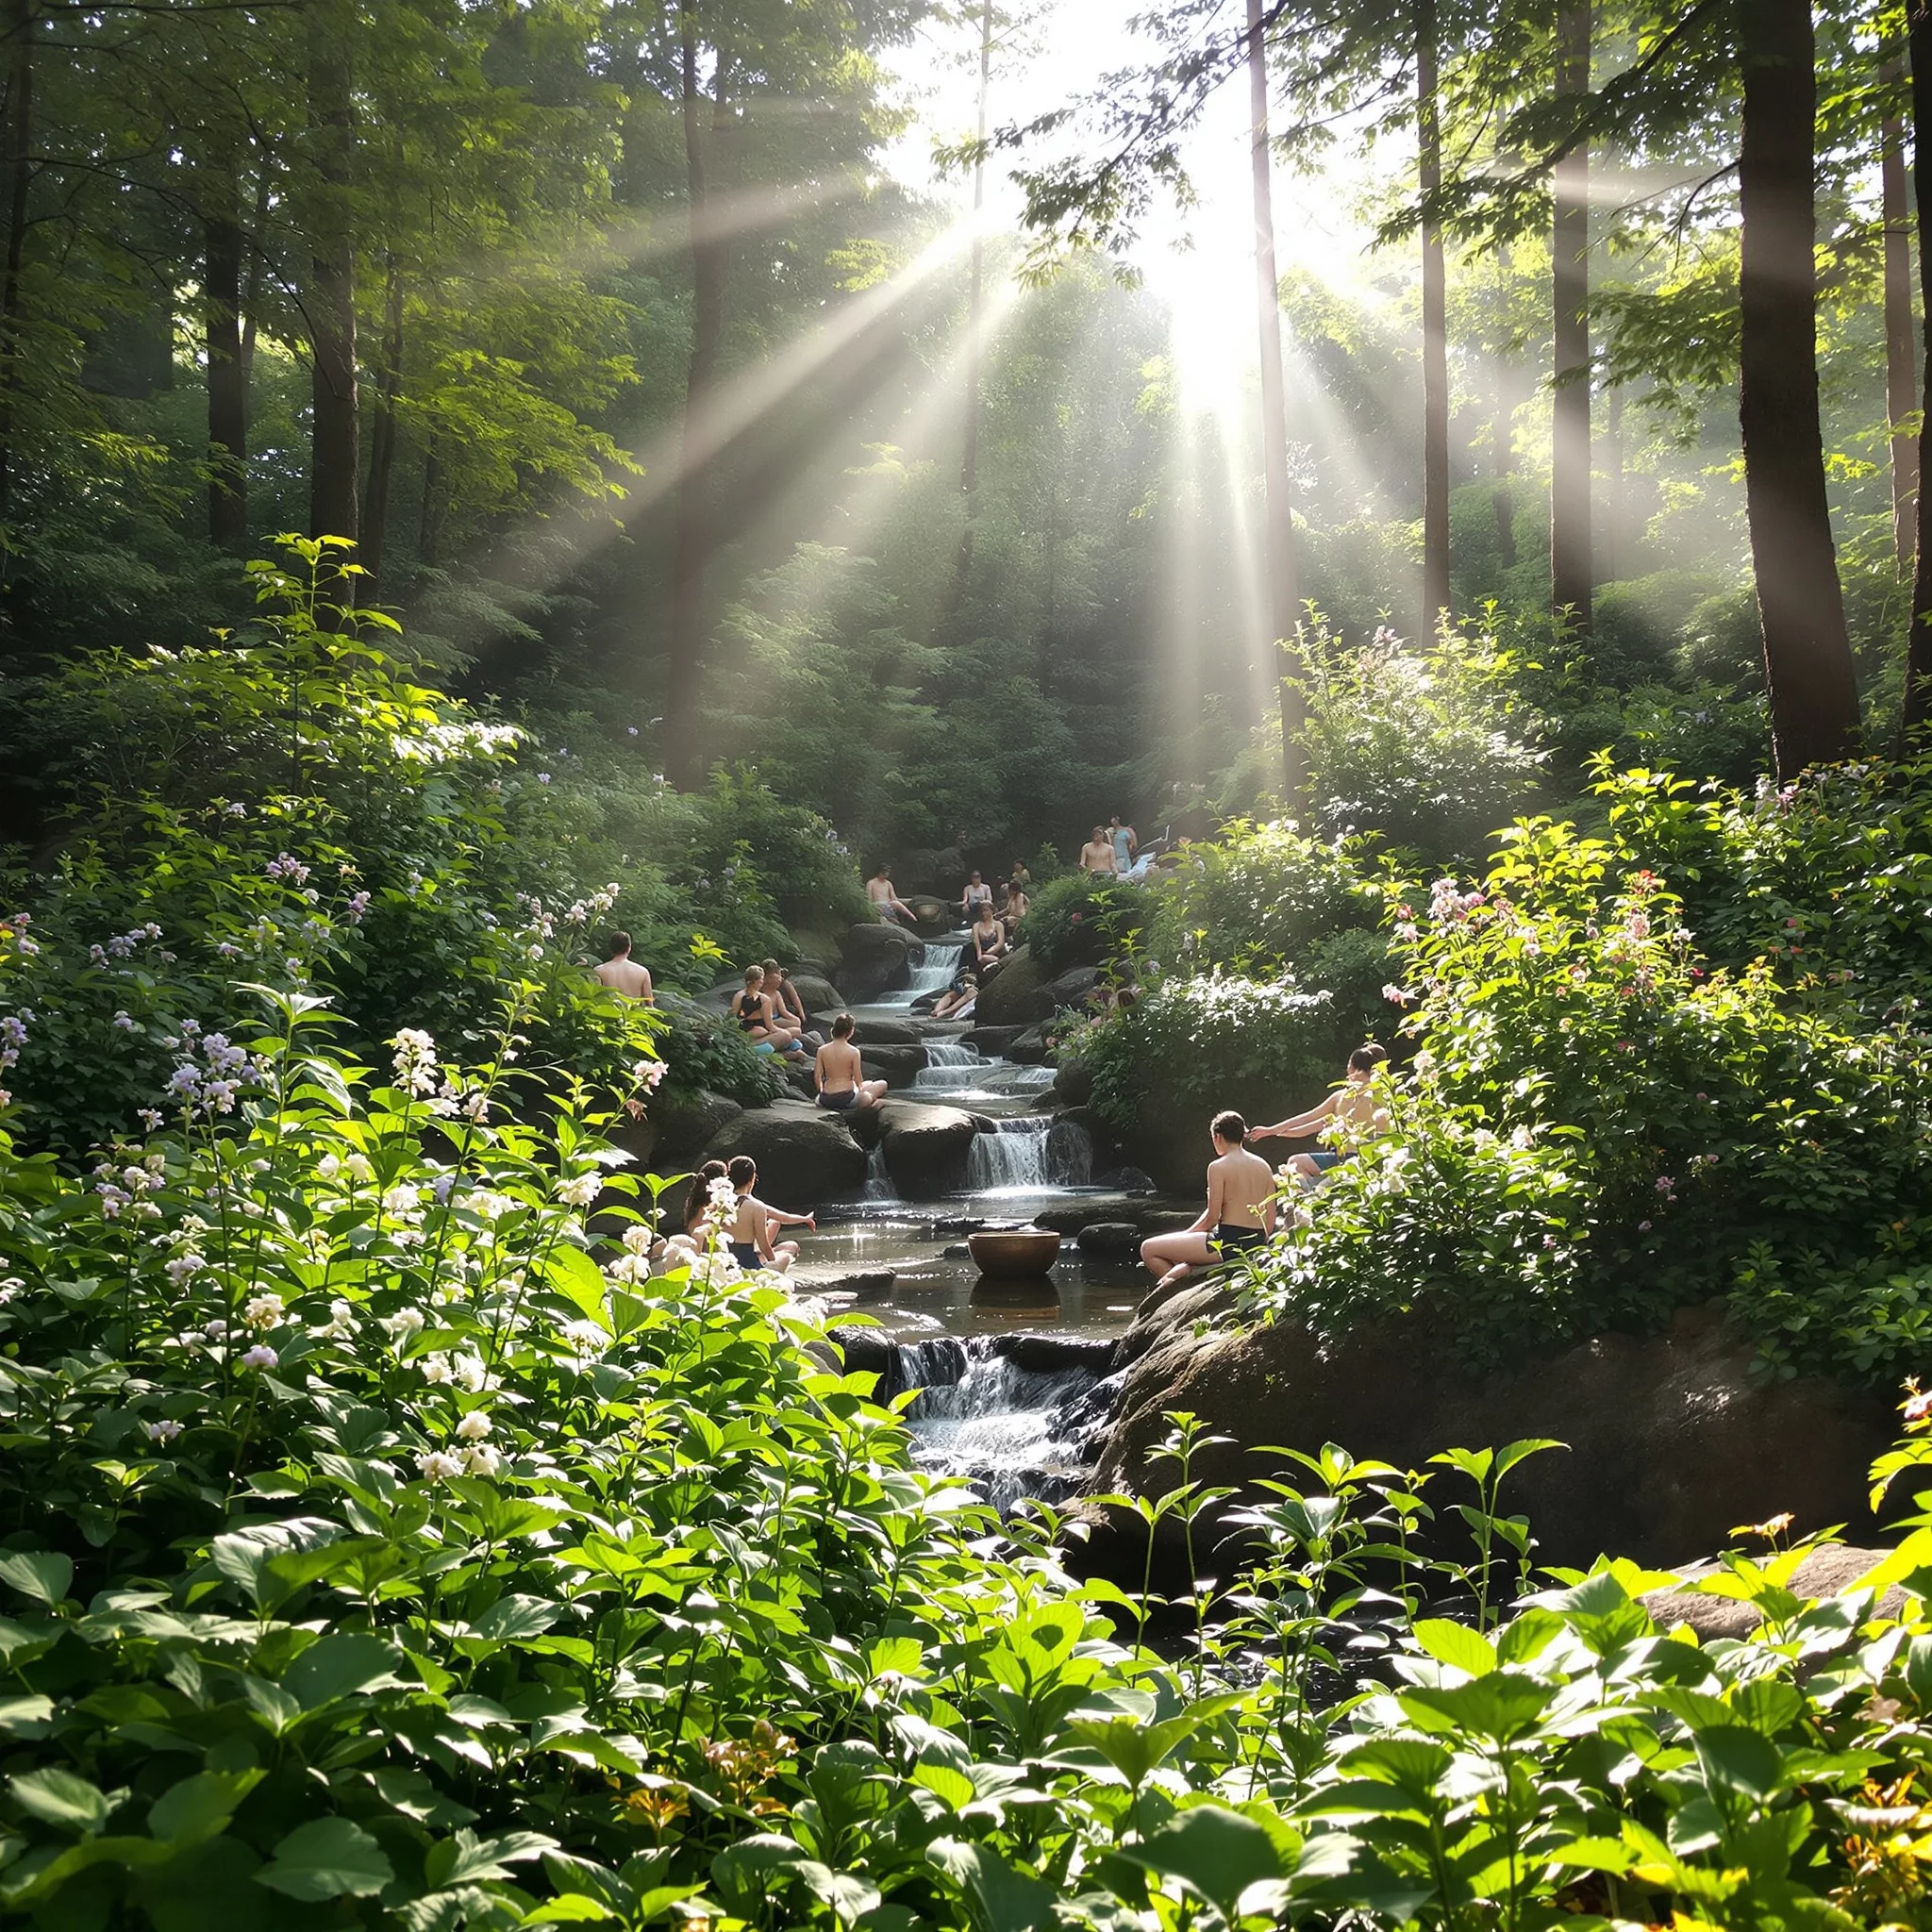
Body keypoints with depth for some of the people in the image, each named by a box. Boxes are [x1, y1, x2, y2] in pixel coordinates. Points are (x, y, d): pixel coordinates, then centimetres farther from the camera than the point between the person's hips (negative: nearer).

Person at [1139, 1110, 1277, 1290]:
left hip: (1228, 1243, -7)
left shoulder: (1218, 1167, -10)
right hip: (1256, 1244, 7)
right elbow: (1270, 1223, 8)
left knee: (1148, 1249, 1)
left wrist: (1186, 1235, 5)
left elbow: (1212, 1217, -11)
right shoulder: (1263, 1166, 8)